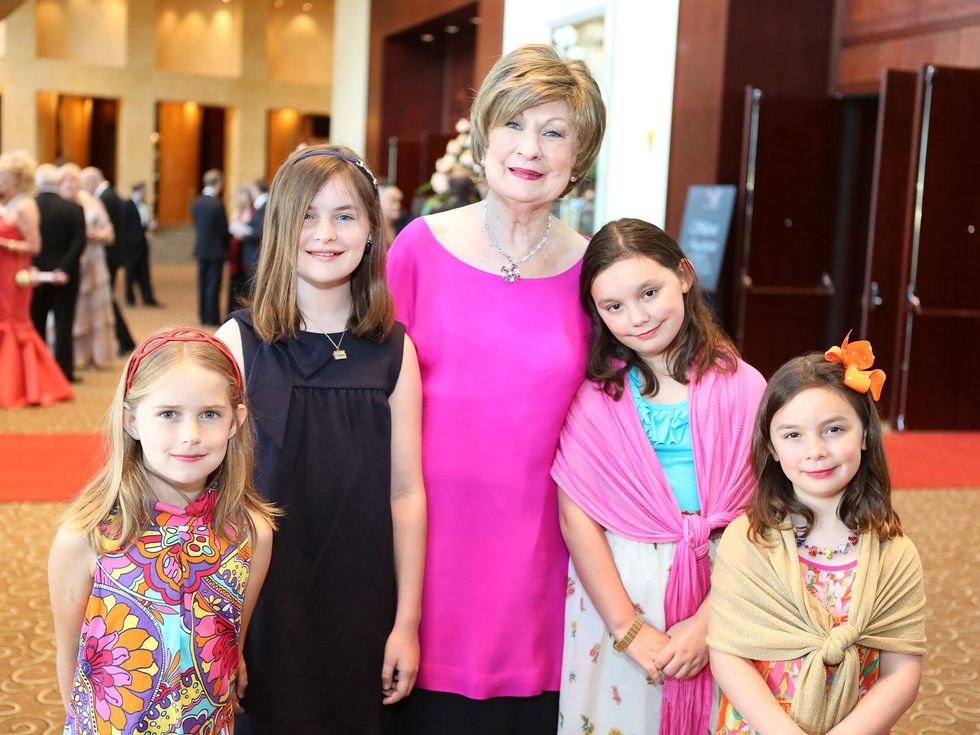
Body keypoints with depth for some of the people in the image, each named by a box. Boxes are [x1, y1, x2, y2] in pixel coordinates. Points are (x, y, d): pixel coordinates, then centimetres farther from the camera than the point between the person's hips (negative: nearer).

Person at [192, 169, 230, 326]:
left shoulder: (196, 203, 2)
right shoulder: (217, 204, -17)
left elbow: (196, 225, 8)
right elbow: (224, 229, -12)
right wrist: (226, 246, 5)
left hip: (201, 249, 6)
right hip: (215, 250, -6)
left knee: (203, 283, 12)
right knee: (213, 284, 0)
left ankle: (203, 316, 17)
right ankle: (212, 318, 3)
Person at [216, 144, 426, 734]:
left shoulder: (392, 350, -3)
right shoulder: (240, 343, -7)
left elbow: (405, 492, -2)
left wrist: (406, 623, -1)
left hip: (360, 605, 1)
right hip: (260, 602, -1)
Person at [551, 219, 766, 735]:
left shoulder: (741, 387, -3)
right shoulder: (593, 394, -4)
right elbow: (576, 516, -9)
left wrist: (708, 622, -13)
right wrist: (628, 629, -13)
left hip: (717, 591, 1)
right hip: (611, 588, 0)